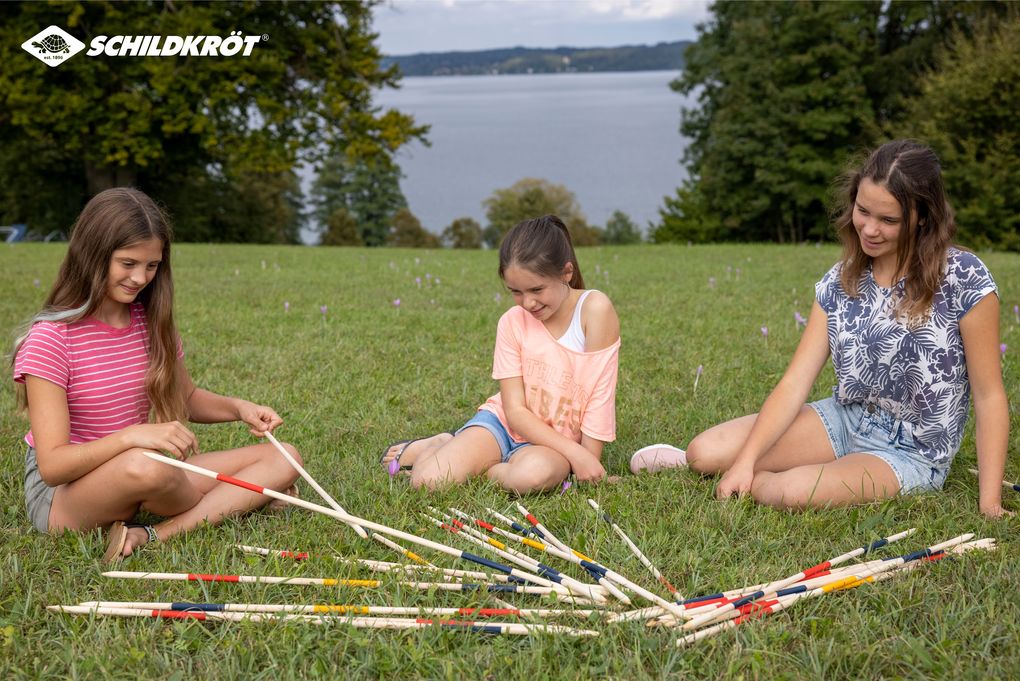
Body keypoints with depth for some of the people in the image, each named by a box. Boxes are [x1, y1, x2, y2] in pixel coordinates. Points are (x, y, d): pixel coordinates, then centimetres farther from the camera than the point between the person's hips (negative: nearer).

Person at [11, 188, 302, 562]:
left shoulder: (153, 324, 3)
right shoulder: (49, 340, -17)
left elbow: (187, 398, 18)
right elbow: (52, 465, -21)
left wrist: (238, 408, -4)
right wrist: (131, 436, -37)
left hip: (148, 473, 7)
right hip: (59, 493, -7)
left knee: (284, 458, -8)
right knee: (144, 466, -43)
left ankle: (154, 536, -24)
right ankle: (232, 503, -12)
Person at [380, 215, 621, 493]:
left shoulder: (595, 309, -16)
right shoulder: (512, 322, -6)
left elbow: (598, 396, -16)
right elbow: (515, 411, -10)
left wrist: (588, 460, -21)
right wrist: (575, 452, -20)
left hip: (554, 444, -2)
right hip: (504, 422, 2)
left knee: (537, 473, -39)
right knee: (426, 480, -22)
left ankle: (473, 470, -8)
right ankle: (437, 446, 12)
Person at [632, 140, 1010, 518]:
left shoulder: (963, 279, -15)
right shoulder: (840, 281, 0)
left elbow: (989, 395, -11)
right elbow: (795, 381, -5)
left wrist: (990, 502, -17)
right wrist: (745, 459, -16)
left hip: (911, 455, -4)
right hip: (842, 420, 5)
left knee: (794, 491, -32)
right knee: (706, 451, -13)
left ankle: (762, 483, 1)